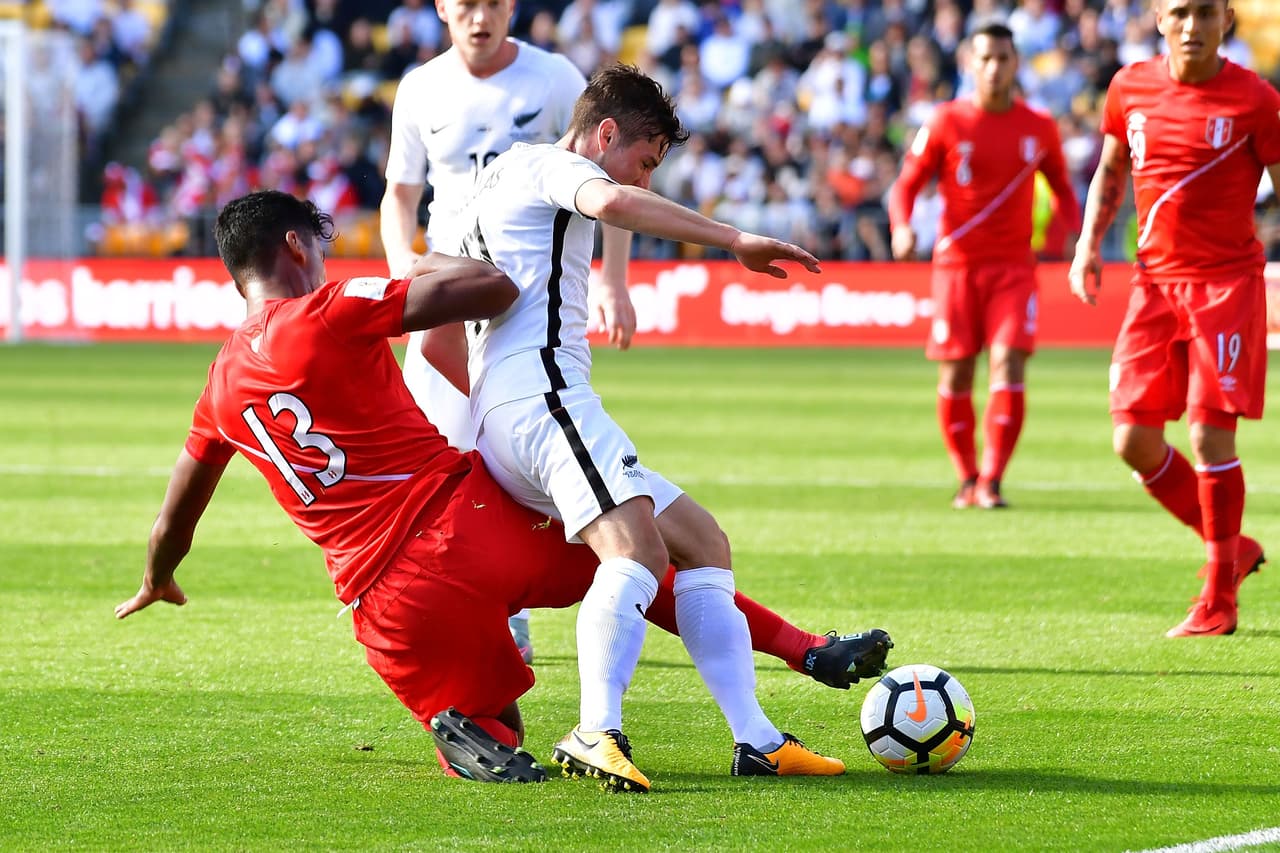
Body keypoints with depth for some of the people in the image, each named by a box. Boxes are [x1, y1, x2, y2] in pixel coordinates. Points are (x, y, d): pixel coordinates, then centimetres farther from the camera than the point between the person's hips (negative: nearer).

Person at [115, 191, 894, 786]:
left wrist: (157, 582, 49)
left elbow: (175, 522, 28)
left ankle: (463, 727, -14)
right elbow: (495, 287, -8)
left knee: (495, 743, 21)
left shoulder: (223, 389, 13)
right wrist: (435, 266, 14)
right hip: (466, 516, -4)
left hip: (388, 603, 4)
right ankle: (807, 650, 13)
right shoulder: (325, 317, -4)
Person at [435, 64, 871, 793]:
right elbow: (613, 201, -22)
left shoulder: (498, 189, 32)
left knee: (703, 544, 10)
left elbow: (439, 343, 35)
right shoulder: (547, 165, 4)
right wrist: (736, 240, -24)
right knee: (638, 549, -29)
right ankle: (597, 734, -47)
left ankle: (756, 739, 1)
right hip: (545, 393, -10)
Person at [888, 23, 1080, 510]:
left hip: (1013, 264, 1)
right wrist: (901, 227, -18)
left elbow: (1062, 191, 18)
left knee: (1009, 365, -14)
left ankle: (991, 481, -12)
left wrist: (1072, 231, -2)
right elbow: (907, 183, 2)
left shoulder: (1038, 128, 5)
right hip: (956, 263, -1)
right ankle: (967, 478, 17)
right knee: (956, 375, 1)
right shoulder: (947, 122, -1)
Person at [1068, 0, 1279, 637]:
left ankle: (1218, 600, 2)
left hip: (1227, 281, -4)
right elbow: (1111, 170, 20)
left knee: (1210, 434, -10)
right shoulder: (1130, 88, 5)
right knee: (1133, 439, -2)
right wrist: (1088, 243, 7)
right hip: (1154, 277, 4)